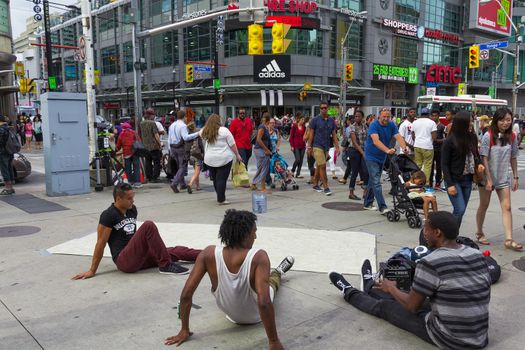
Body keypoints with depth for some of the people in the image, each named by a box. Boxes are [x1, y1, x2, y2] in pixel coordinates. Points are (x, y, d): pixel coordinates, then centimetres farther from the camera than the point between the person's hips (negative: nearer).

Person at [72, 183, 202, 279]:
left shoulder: (132, 209, 11)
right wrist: (92, 271, -7)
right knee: (148, 226, -27)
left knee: (176, 251, -3)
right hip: (124, 261, -8)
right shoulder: (108, 215, -11)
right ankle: (166, 266, -22)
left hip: (138, 257, 8)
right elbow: (101, 244, -9)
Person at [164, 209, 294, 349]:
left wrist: (184, 331, -13)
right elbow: (263, 303, -45)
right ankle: (278, 272, 67)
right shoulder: (259, 257, -37)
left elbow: (186, 295, -26)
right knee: (271, 278, 32)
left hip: (231, 316, 2)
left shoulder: (209, 254, -29)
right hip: (256, 316, -2)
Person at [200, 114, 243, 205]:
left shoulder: (205, 131, 4)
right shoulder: (224, 130, -8)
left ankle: (220, 197, 26)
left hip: (210, 160, 4)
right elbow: (232, 144, -5)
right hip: (224, 159, -4)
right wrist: (237, 155, 4)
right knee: (222, 179, -1)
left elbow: (199, 133, 29)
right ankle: (221, 200, 0)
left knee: (215, 179, 15)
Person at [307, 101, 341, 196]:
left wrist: (337, 147, 5)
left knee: (319, 166, 13)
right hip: (317, 146, -5)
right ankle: (326, 187, -9)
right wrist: (309, 147, -7)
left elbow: (334, 135, 11)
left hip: (326, 147, 5)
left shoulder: (331, 121, 8)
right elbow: (311, 134, -3)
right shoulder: (315, 120, -5)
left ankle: (315, 185, 24)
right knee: (322, 166, -12)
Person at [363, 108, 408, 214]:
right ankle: (382, 207, -16)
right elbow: (376, 141, -35)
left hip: (382, 157, 7)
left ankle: (368, 204, 27)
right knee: (376, 182, -13)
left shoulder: (391, 125, -2)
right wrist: (387, 150, -49)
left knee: (373, 181, 16)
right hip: (371, 156, -7)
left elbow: (398, 137, -15)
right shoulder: (374, 126, -20)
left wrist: (404, 147, -35)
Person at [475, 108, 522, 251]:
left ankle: (509, 240, 0)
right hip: (487, 176, -4)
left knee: (506, 207, -2)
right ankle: (479, 233, 26)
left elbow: (513, 158, 9)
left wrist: (515, 177, 8)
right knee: (484, 205, 10)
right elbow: (484, 158, -14)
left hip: (503, 177, 4)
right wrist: (488, 179, -16)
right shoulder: (488, 136, -13)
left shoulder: (512, 136, 1)